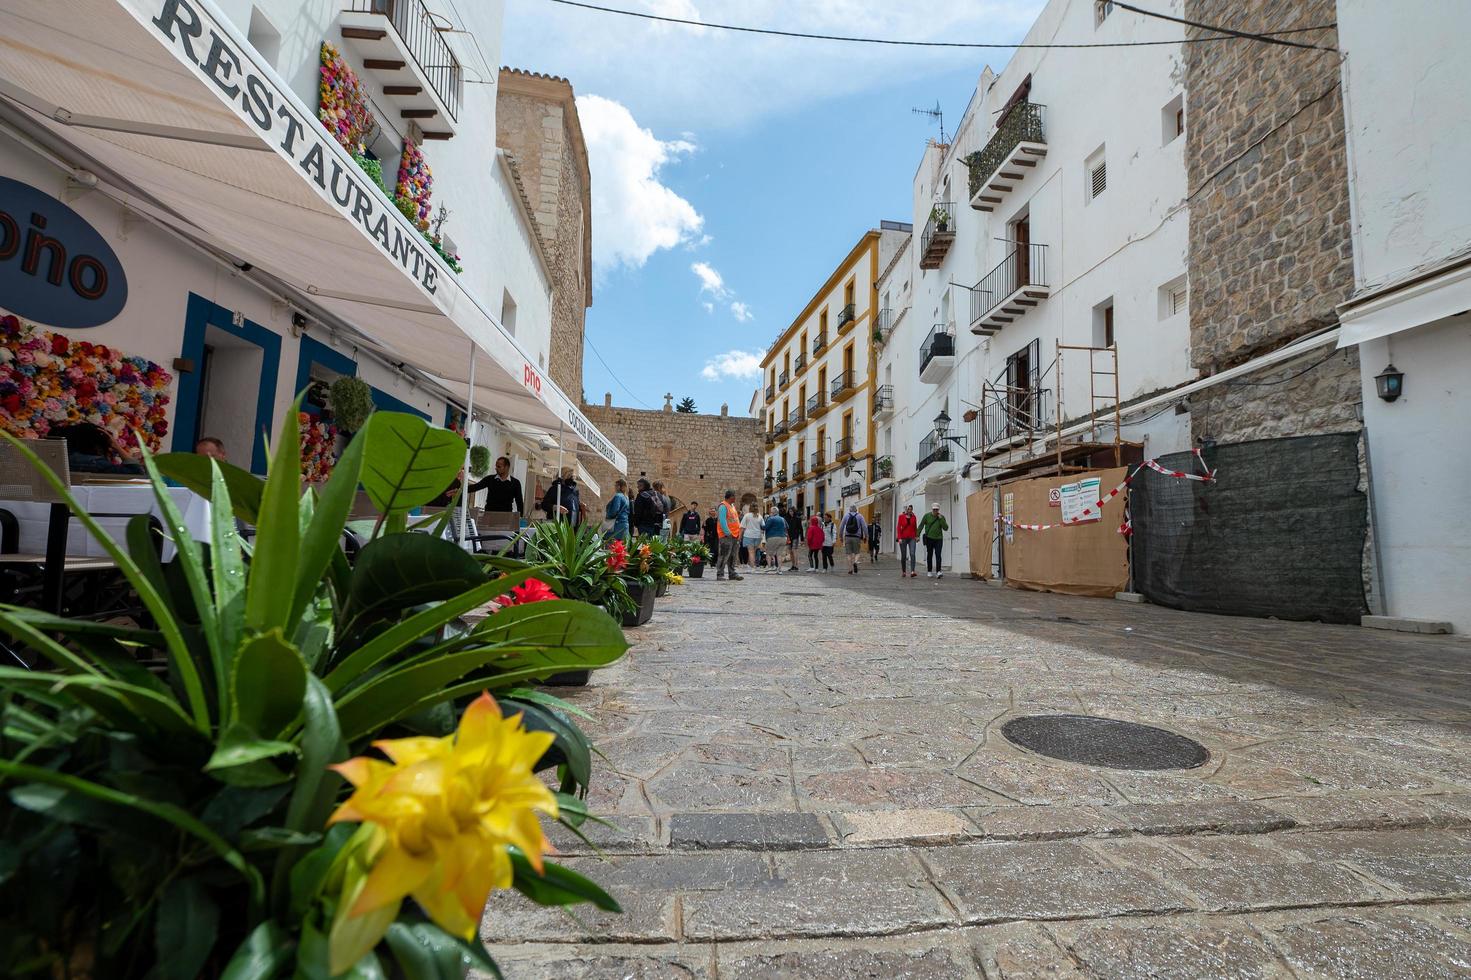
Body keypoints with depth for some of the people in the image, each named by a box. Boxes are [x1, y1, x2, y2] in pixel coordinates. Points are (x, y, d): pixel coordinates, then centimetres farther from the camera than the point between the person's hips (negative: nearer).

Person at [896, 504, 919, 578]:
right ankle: (903, 572, 19)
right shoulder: (901, 516, 1)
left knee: (912, 554, -16)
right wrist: (899, 538, -9)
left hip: (911, 538, 1)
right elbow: (898, 527, -2)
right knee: (903, 556, 6)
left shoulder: (913, 517, 7)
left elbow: (915, 528, 14)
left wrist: (916, 536, 6)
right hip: (903, 538, -1)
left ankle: (912, 572, -25)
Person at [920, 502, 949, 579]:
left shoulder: (942, 517, 1)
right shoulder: (927, 516, -1)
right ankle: (929, 571, 17)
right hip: (929, 538, 0)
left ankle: (938, 571, -16)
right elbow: (921, 525, 2)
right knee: (929, 555, 8)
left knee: (938, 555, -11)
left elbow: (946, 528, -6)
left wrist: (941, 519, -14)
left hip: (938, 539, 0)